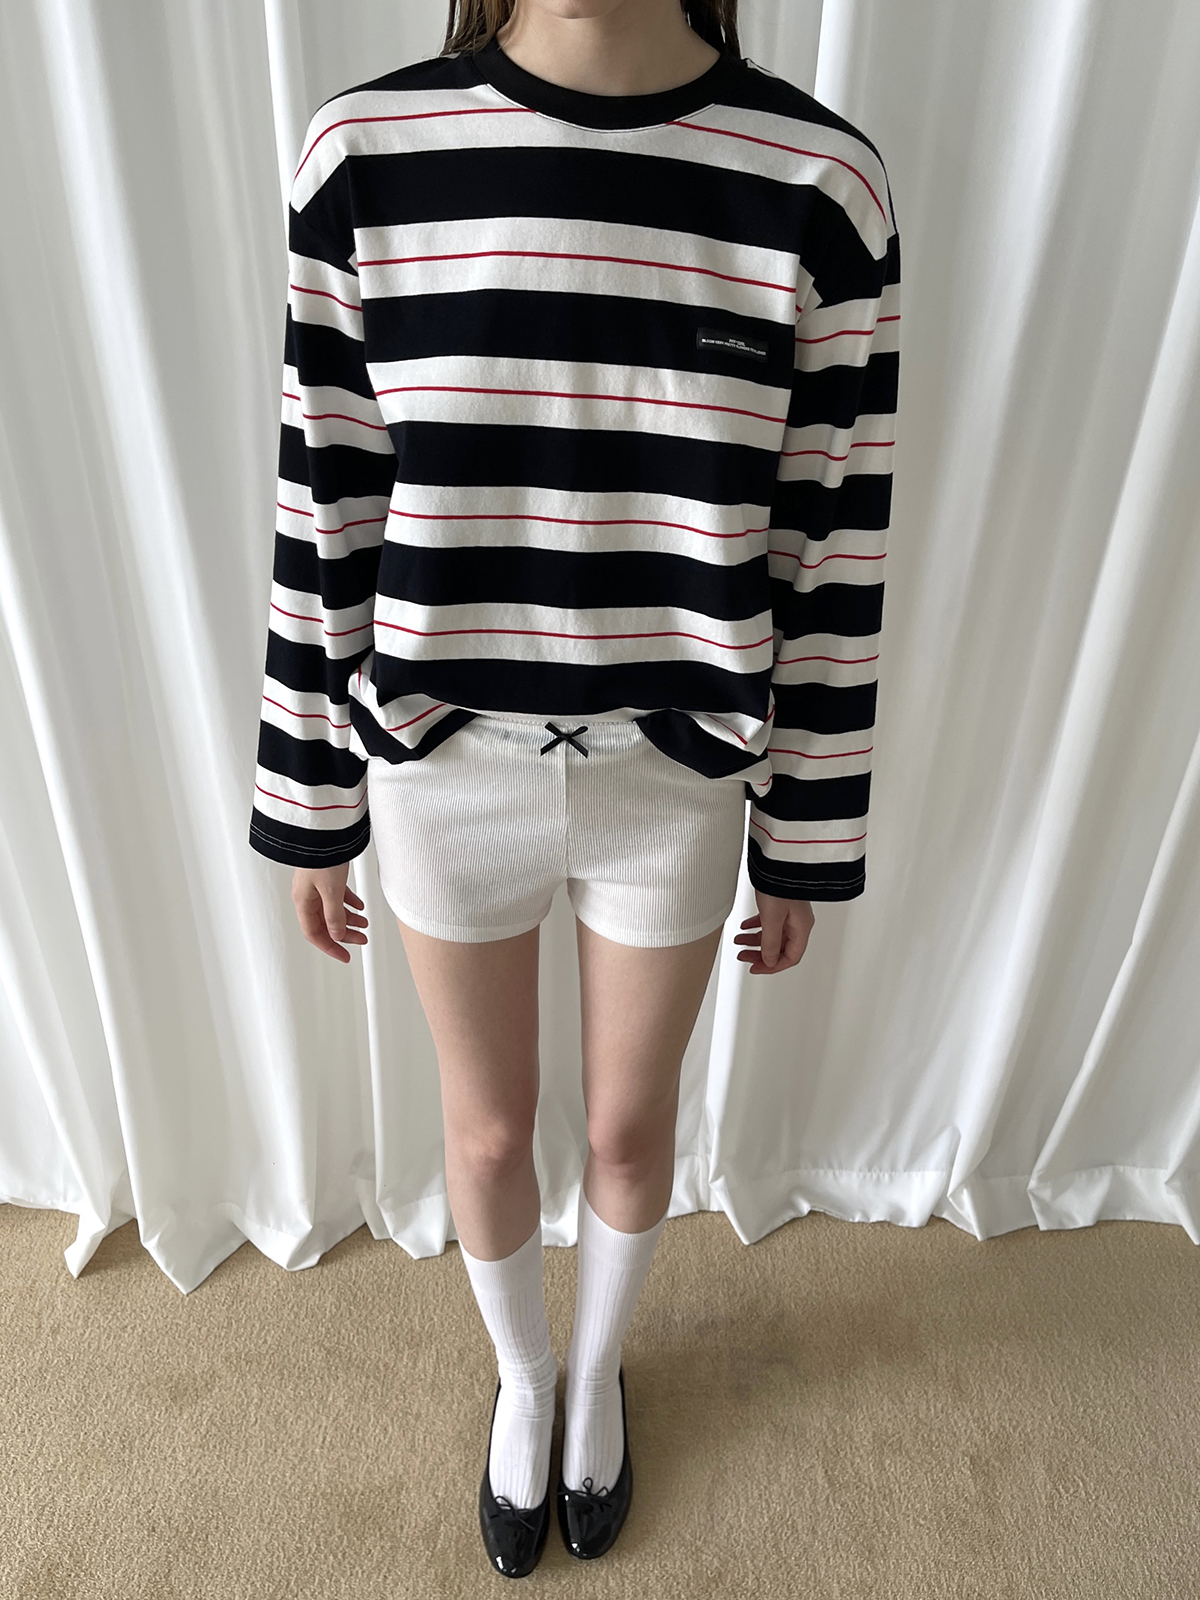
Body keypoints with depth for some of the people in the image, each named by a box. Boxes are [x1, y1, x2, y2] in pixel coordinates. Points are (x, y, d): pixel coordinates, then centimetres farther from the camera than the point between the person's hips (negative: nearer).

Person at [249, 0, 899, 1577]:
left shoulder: (821, 182, -9)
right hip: (446, 769, 1)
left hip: (677, 783, 0)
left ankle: (596, 1371, 58)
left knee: (632, 1127, 22)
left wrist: (805, 847, 2)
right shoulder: (368, 150, -7)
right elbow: (327, 506, -1)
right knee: (488, 1128, 21)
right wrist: (309, 807, 5)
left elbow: (834, 549, -4)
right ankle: (520, 1372, 57)